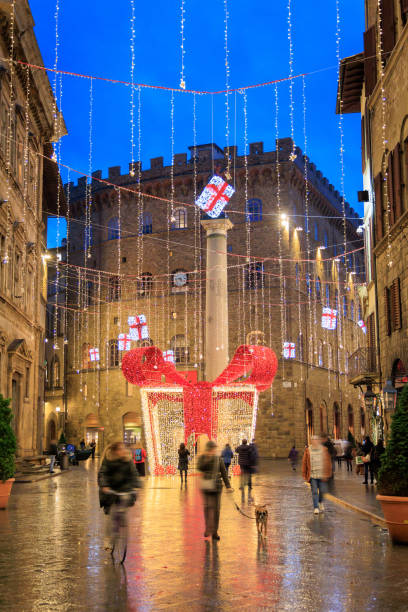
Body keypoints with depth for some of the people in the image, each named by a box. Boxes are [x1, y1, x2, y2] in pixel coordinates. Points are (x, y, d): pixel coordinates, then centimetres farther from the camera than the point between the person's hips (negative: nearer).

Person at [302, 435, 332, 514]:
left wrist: (327, 473, -2)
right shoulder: (308, 450, 1)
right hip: (312, 475, -1)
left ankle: (320, 502, 36)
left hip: (321, 475, 1)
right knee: (314, 492, -3)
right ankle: (316, 508, 5)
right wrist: (304, 475, 6)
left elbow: (328, 462, 4)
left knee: (322, 491, 7)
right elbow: (304, 463, 6)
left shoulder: (324, 450, 1)